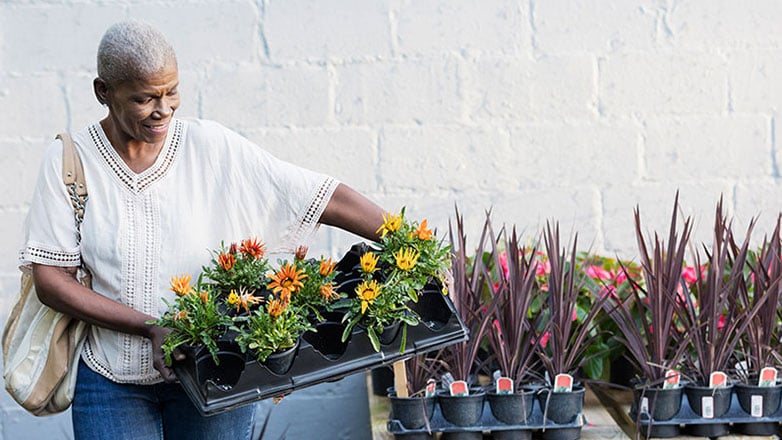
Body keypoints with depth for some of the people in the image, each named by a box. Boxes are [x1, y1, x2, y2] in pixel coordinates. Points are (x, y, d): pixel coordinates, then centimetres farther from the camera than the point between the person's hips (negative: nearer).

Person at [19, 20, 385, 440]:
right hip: (111, 383, 0)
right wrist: (151, 327, -17)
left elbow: (327, 199, -8)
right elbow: (51, 280, -7)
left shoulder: (212, 146, -5)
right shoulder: (68, 160, -4)